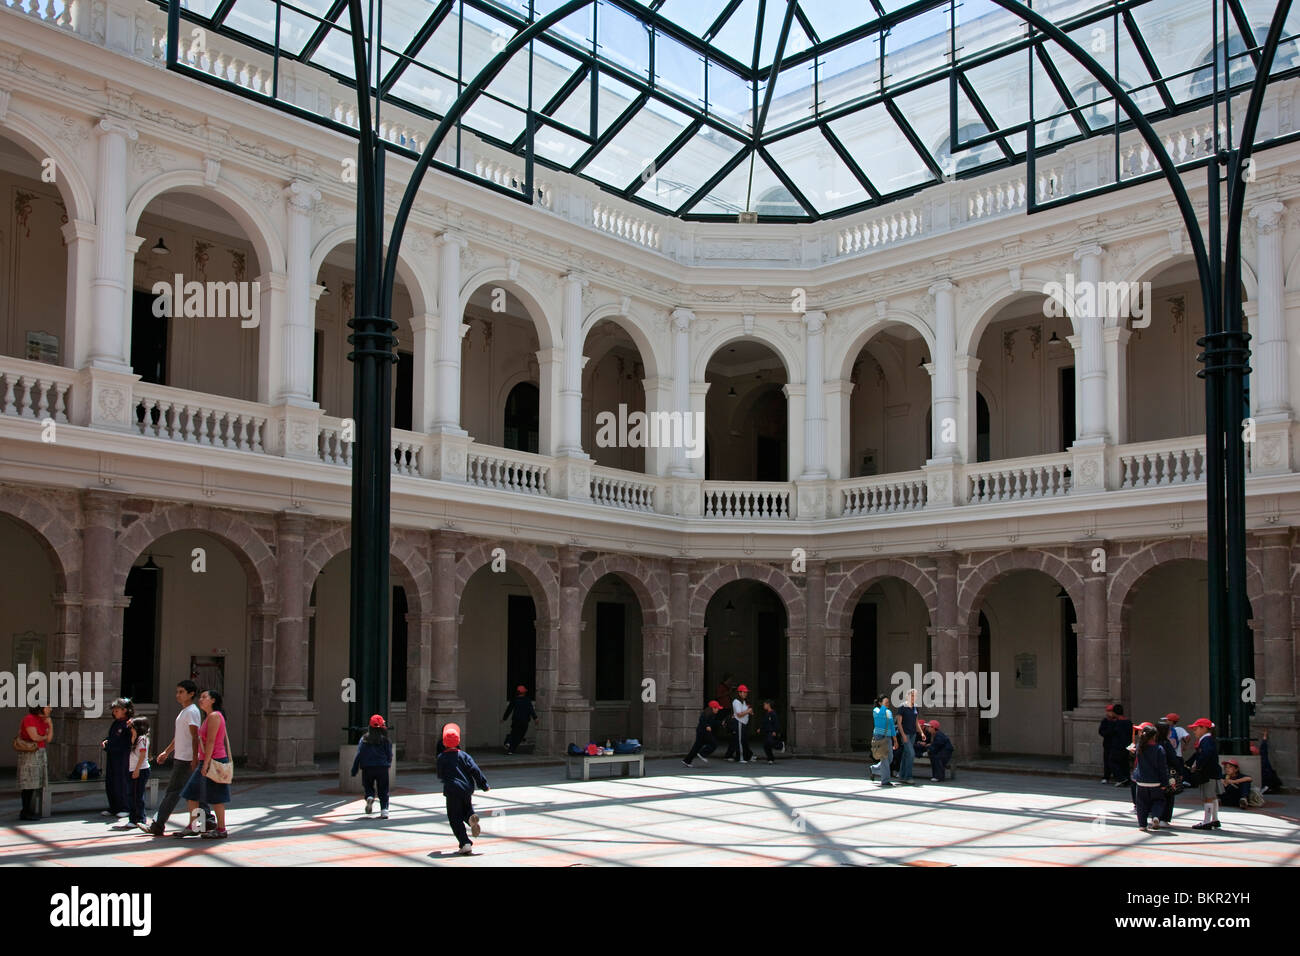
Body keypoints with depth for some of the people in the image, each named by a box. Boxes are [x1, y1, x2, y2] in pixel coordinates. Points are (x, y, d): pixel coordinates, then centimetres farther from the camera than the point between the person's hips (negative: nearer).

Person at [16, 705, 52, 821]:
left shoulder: (43, 720, 11)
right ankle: (25, 813, -1)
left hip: (41, 754, 8)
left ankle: (32, 812, 10)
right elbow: (34, 737, -19)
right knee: (29, 785, -6)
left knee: (38, 784, 6)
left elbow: (49, 739, 8)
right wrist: (44, 736, 1)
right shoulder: (29, 718, -14)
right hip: (29, 754, -8)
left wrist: (51, 725, -5)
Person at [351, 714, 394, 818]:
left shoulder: (364, 739, -1)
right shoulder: (386, 740, -1)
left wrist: (354, 770, 2)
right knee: (383, 791, 6)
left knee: (368, 786, 17)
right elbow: (390, 755, 5)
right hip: (382, 768, 0)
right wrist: (388, 764, 25)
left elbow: (359, 755, -3)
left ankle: (369, 797, -14)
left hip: (367, 767, 0)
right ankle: (384, 810, -7)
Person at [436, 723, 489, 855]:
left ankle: (465, 843, -9)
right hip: (467, 789, 3)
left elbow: (440, 775, 9)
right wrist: (484, 785, 5)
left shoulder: (441, 758, -1)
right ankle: (471, 817, -14)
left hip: (452, 791, -3)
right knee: (467, 809, 23)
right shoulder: (464, 755, 3)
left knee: (455, 818, 3)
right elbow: (475, 770, -2)